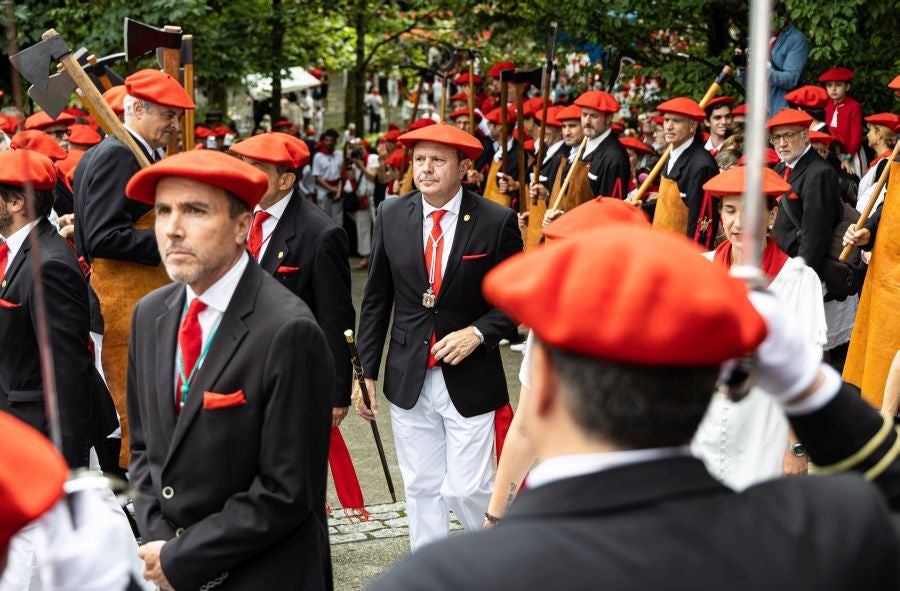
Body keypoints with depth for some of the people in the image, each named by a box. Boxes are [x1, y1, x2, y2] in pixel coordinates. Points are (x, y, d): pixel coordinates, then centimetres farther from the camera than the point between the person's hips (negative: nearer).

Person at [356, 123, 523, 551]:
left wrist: (477, 333, -15)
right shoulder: (391, 216, 1)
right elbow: (376, 299, 7)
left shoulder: (497, 222, -8)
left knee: (467, 490, -3)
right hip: (409, 379, 3)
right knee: (421, 488, 13)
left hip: (469, 380, -3)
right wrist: (366, 370, 5)